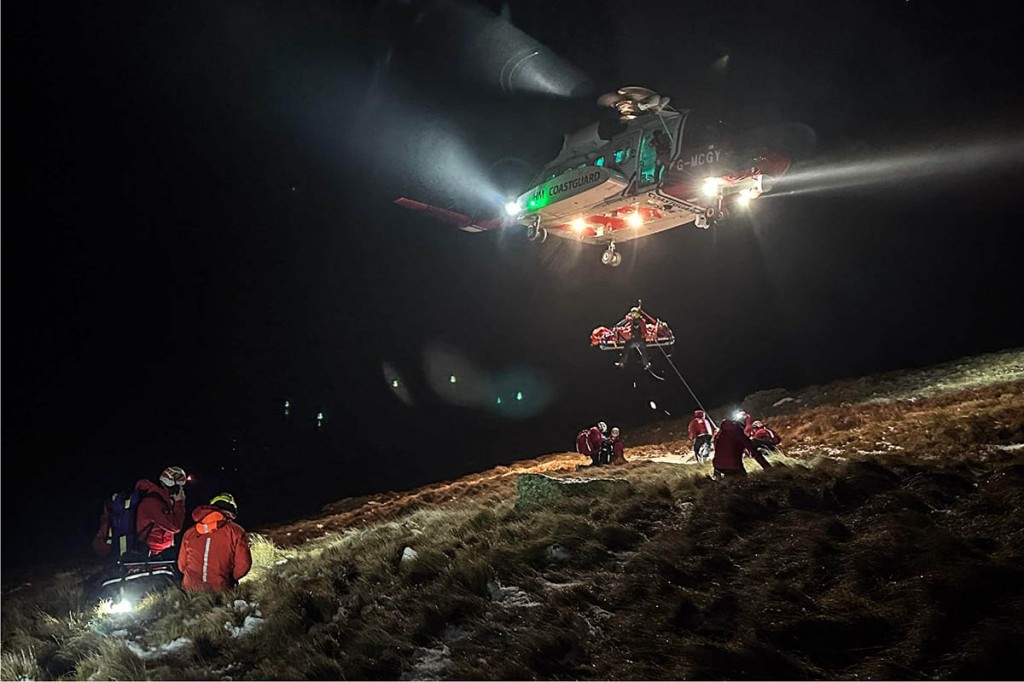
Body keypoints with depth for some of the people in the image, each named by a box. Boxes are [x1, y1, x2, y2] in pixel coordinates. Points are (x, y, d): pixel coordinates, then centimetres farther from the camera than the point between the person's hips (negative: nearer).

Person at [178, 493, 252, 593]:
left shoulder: (190, 532, 5)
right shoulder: (235, 531, -5)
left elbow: (181, 565, 12)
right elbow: (243, 565, -6)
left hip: (190, 591, 4)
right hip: (221, 592, -3)